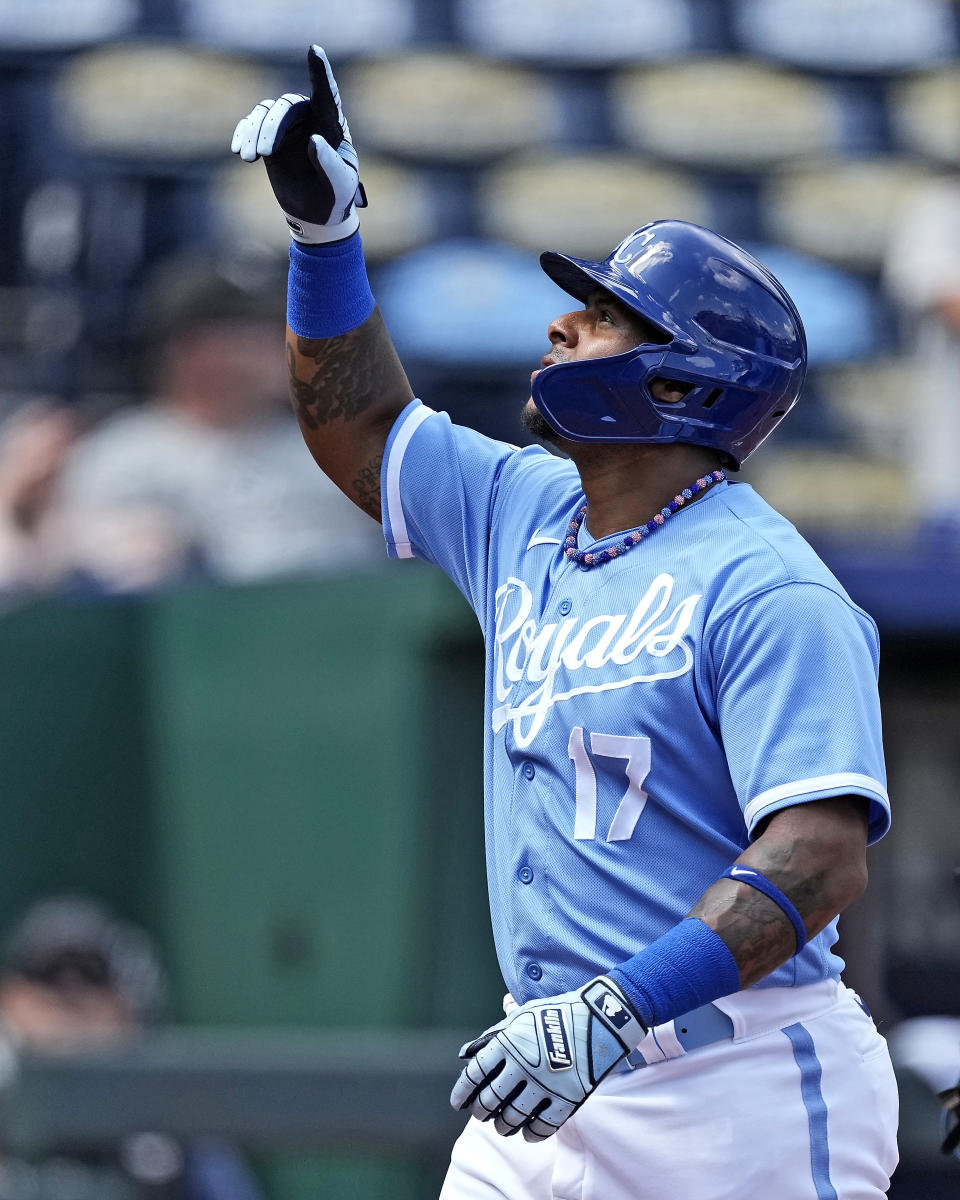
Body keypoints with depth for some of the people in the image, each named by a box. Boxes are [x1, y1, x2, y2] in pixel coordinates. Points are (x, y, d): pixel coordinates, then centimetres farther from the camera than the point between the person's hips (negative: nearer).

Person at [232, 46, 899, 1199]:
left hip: (740, 1097, -7)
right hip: (552, 1089, 7)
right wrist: (324, 228, 15)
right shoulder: (526, 514, 13)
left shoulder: (767, 587, -12)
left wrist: (616, 1013, -30)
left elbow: (822, 853, -21)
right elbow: (360, 428, 29)